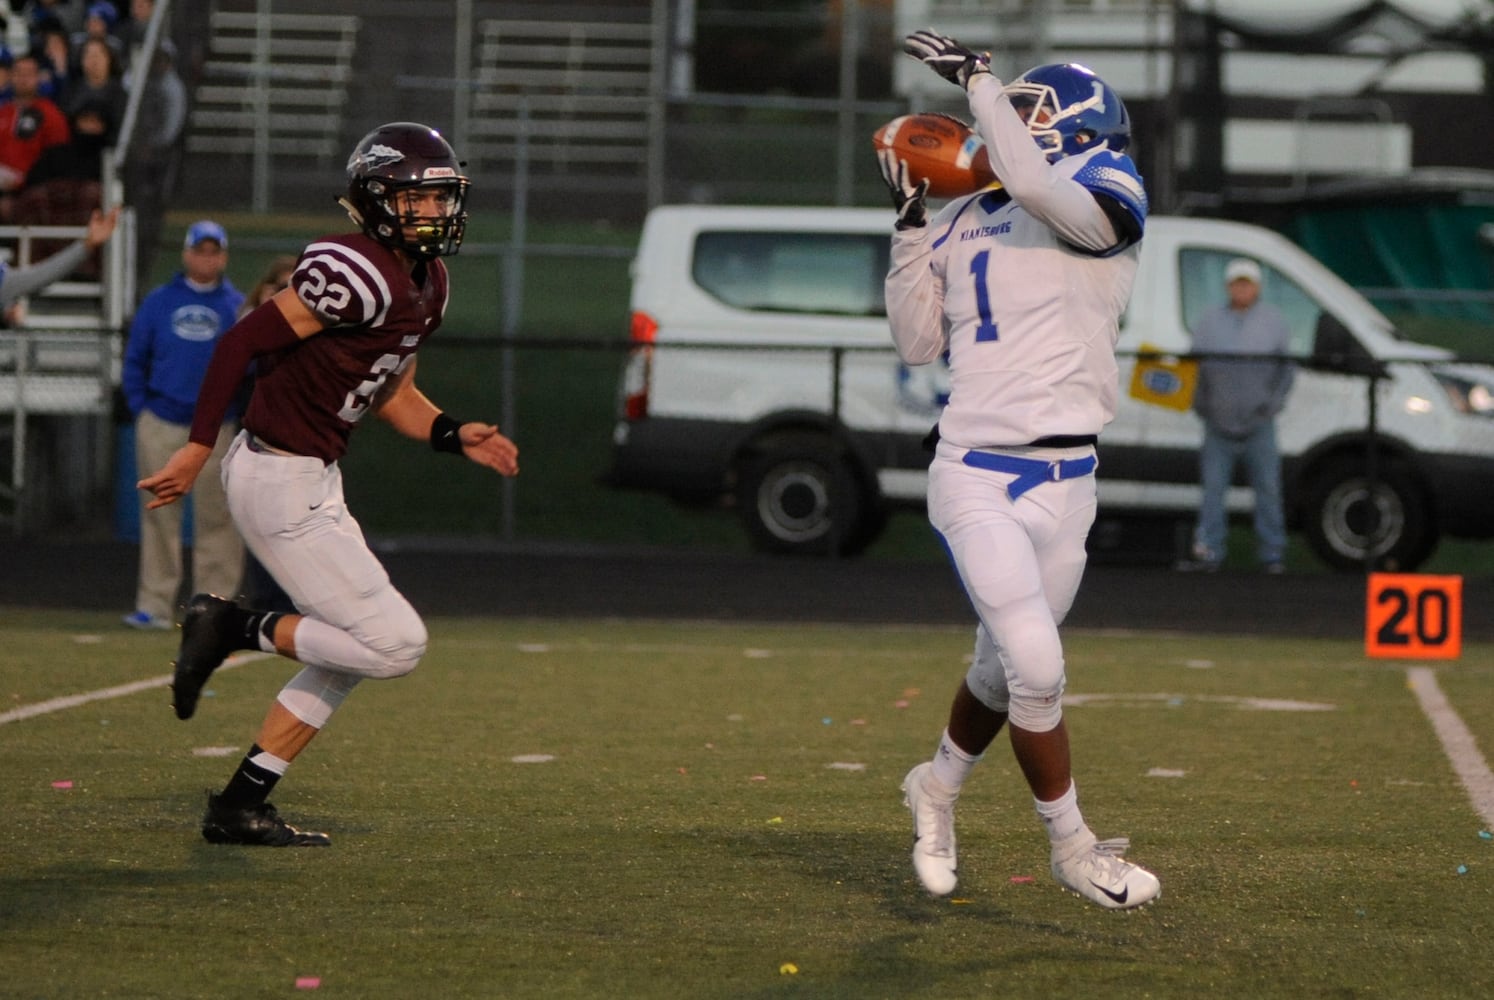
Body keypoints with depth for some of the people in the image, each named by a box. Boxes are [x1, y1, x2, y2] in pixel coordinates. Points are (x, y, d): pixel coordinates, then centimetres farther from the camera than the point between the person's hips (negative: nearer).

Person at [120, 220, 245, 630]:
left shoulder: (237, 305, 6)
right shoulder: (158, 302, 8)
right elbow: (134, 360, 11)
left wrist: (238, 417, -3)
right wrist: (140, 410, 3)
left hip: (216, 427, -1)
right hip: (161, 426, 1)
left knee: (216, 517, -2)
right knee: (159, 515, 1)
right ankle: (155, 606, 4)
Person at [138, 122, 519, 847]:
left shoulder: (426, 285, 10)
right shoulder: (361, 275, -20)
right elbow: (242, 342, -19)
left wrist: (455, 436, 3)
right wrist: (198, 449, -17)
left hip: (314, 481, 10)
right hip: (279, 481, -10)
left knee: (351, 653, 15)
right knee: (394, 644, -10)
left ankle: (238, 807, 18)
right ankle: (233, 629, 0)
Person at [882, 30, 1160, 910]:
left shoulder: (1107, 202, -4)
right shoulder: (969, 224, 9)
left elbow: (1035, 187, -25)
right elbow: (919, 343, 11)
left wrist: (979, 80, -18)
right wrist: (912, 221, 5)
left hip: (1064, 483, 0)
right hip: (975, 477, 0)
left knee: (1005, 669, 14)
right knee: (1035, 665, -15)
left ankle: (939, 786, 43)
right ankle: (1074, 849, 1)